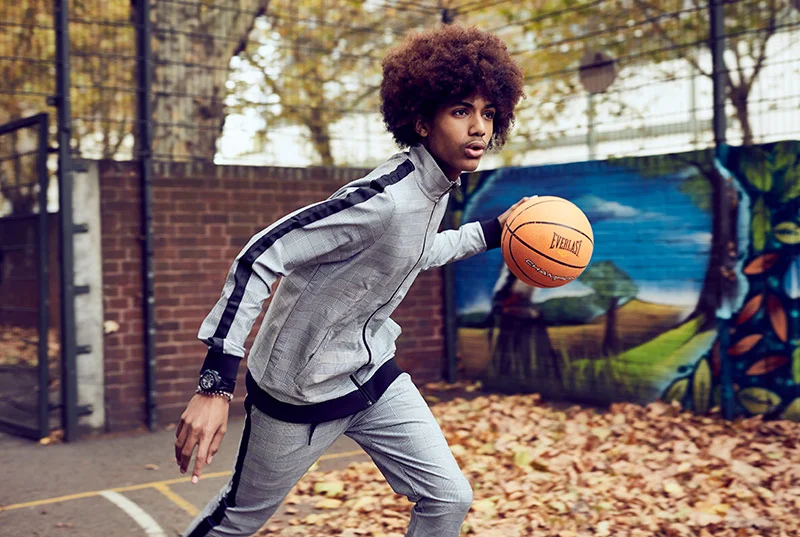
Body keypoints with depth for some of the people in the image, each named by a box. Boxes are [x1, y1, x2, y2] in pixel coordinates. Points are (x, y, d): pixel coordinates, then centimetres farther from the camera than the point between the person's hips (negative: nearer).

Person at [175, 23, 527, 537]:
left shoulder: (436, 186, -3)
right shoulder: (385, 200, -31)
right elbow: (261, 257, -32)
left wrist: (490, 233, 14)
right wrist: (215, 383, -35)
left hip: (373, 369, 8)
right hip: (303, 388, -8)